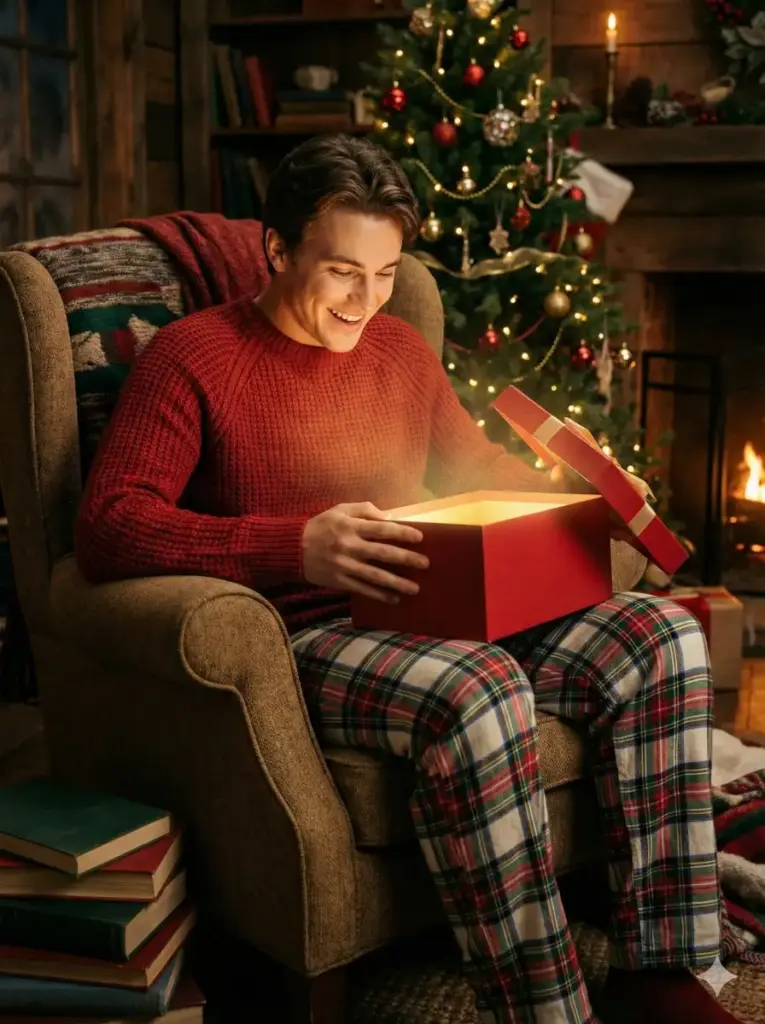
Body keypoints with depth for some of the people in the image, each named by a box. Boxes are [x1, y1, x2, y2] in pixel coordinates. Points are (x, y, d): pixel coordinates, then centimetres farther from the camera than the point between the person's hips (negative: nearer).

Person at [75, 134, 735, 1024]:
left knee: (662, 637, -10)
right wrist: (298, 547, -28)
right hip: (303, 640, -7)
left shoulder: (400, 349, 18)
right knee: (478, 694, -37)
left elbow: (477, 463, 31)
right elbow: (106, 527, -15)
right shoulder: (192, 356, -3)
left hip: (440, 616, 7)